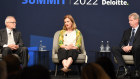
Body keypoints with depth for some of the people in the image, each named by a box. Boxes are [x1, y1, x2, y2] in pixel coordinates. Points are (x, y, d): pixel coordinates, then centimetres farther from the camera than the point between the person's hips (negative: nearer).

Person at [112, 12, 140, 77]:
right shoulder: (127, 31, 22)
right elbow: (122, 42, 15)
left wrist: (131, 47, -24)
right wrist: (123, 47, -9)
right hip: (126, 49, 6)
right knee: (114, 49, -20)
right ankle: (125, 69, -30)